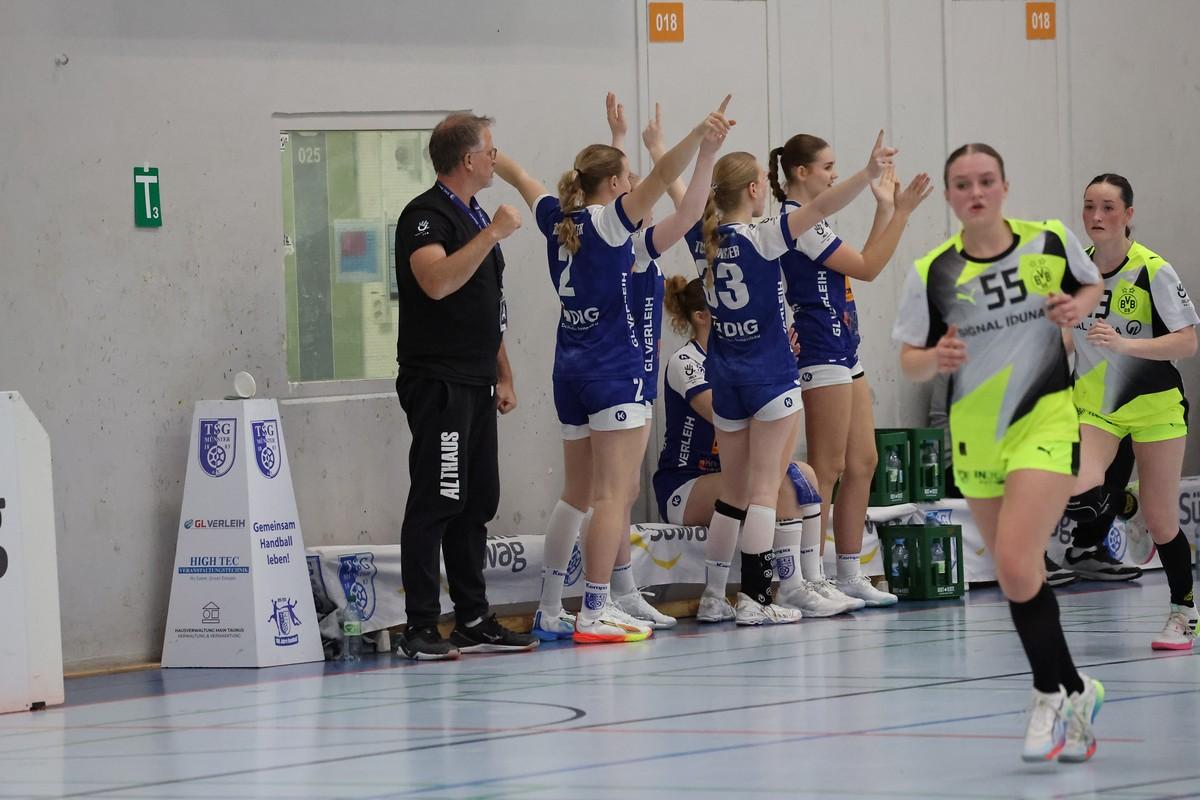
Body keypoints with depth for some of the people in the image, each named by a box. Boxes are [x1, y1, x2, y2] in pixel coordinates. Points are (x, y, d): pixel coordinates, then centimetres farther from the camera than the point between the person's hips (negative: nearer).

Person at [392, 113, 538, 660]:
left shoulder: (474, 217, 19)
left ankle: (474, 621, 15)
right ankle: (420, 629, -9)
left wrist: (503, 375, 20)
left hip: (476, 384, 9)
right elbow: (436, 281, -28)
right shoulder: (426, 216, -10)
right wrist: (491, 235, -23)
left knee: (477, 503, 10)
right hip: (437, 383, -9)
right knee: (435, 503, -10)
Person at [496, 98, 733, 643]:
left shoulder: (556, 220, 9)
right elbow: (661, 178, -24)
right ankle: (595, 613, -14)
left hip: (570, 372, 8)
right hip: (614, 372, -8)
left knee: (580, 495, 15)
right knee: (612, 495, -8)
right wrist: (700, 137, -35)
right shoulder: (609, 221, -9)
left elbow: (519, 177, 28)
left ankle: (552, 608, 16)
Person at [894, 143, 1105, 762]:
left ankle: (1052, 694, -2)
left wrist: (1077, 307, -7)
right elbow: (909, 361, 0)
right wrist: (935, 359, -22)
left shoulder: (1051, 242, -4)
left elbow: (1090, 286, 15)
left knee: (1015, 566, -20)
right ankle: (1074, 693, 28)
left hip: (1045, 423, -3)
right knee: (1016, 579, 10)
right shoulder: (932, 273, -5)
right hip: (975, 436, 3)